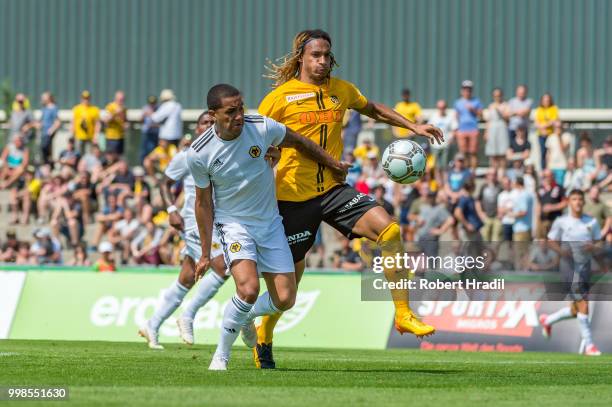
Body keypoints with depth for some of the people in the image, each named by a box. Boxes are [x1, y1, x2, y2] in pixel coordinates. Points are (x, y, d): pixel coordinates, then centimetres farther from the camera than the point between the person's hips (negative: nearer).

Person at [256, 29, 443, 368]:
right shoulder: (281, 96, -7)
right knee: (290, 278, 3)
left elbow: (373, 110, 28)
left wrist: (413, 126, 20)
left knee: (388, 229, -18)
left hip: (332, 188, 4)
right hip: (293, 197, -4)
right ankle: (263, 340, 29)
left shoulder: (341, 90, 8)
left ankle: (403, 315, -12)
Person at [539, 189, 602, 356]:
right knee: (583, 306, -12)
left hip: (586, 267, 5)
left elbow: (598, 242, 12)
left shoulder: (592, 222, 8)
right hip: (570, 266, -5)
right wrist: (561, 250, -19)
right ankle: (589, 345, -6)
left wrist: (593, 247, -12)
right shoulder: (561, 222, -1)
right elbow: (552, 242, 2)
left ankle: (547, 320, 36)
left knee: (576, 310, 11)